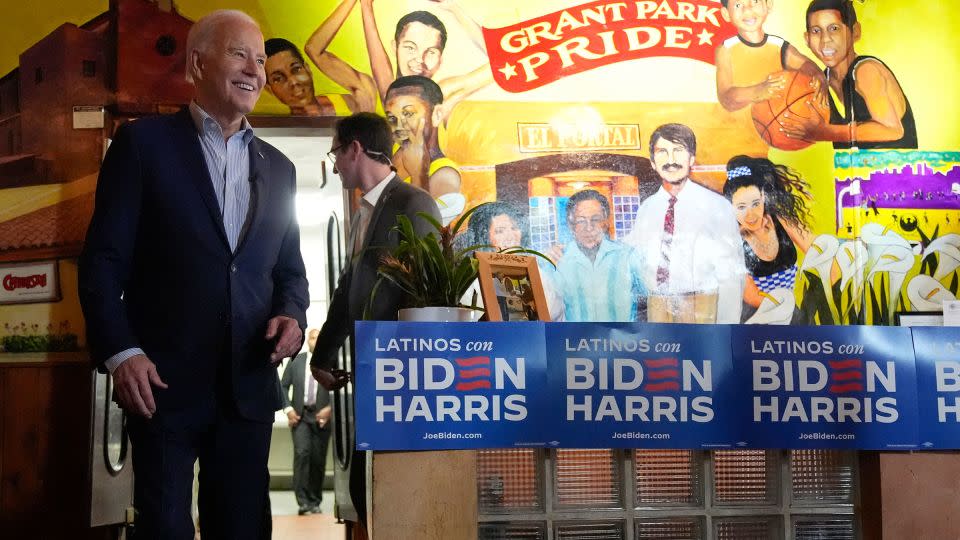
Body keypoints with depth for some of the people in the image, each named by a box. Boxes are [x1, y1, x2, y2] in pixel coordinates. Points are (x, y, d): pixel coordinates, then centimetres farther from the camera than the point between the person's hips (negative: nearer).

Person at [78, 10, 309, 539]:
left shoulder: (277, 167, 14)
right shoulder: (144, 142, -1)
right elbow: (103, 258, -5)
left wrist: (291, 315, -3)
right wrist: (120, 352, -15)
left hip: (249, 383, 4)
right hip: (165, 380, -4)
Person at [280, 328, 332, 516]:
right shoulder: (296, 361, 8)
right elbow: (283, 386, 10)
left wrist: (330, 408, -12)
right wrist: (288, 409, -1)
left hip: (321, 416, 0)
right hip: (299, 415, 0)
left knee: (318, 459, 2)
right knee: (302, 453, -16)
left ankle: (315, 502, 16)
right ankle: (303, 501, -15)